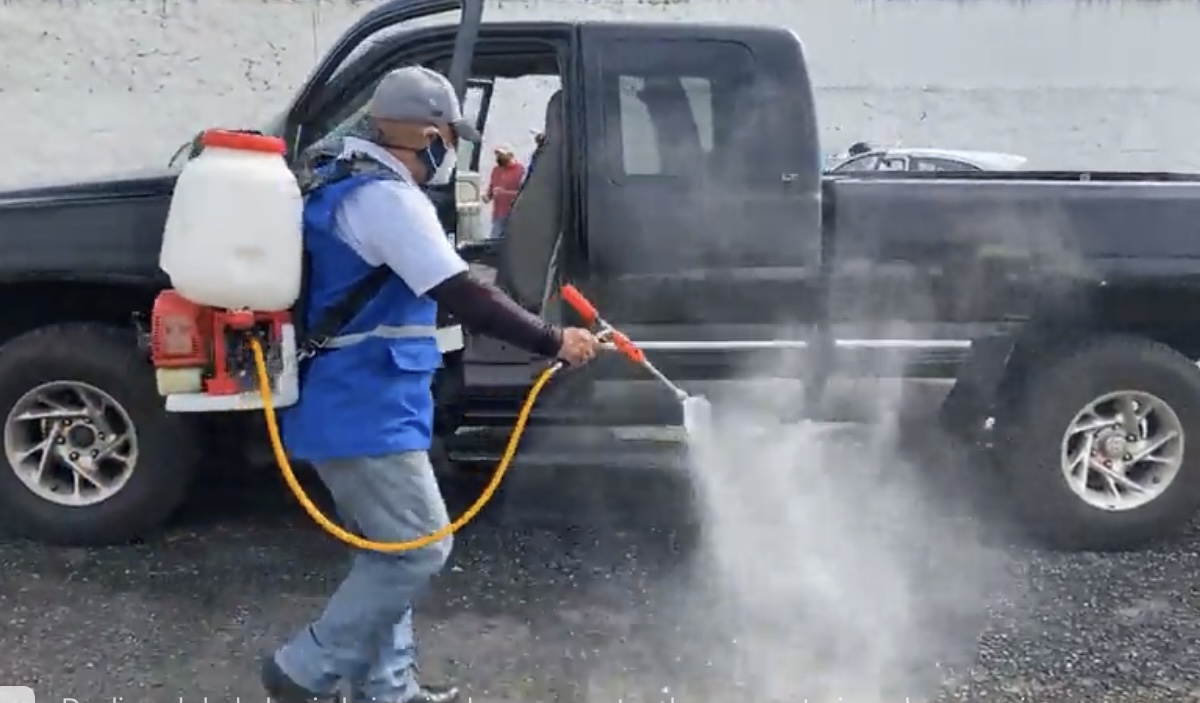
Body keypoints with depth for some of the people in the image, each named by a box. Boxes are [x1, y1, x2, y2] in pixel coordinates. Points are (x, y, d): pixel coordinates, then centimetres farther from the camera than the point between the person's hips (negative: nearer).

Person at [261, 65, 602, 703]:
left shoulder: (340, 183, 14)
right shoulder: (388, 198, -18)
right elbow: (462, 297, -24)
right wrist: (553, 342, -19)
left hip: (346, 404, 10)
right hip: (363, 412, -10)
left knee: (390, 548, 16)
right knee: (419, 547, -3)